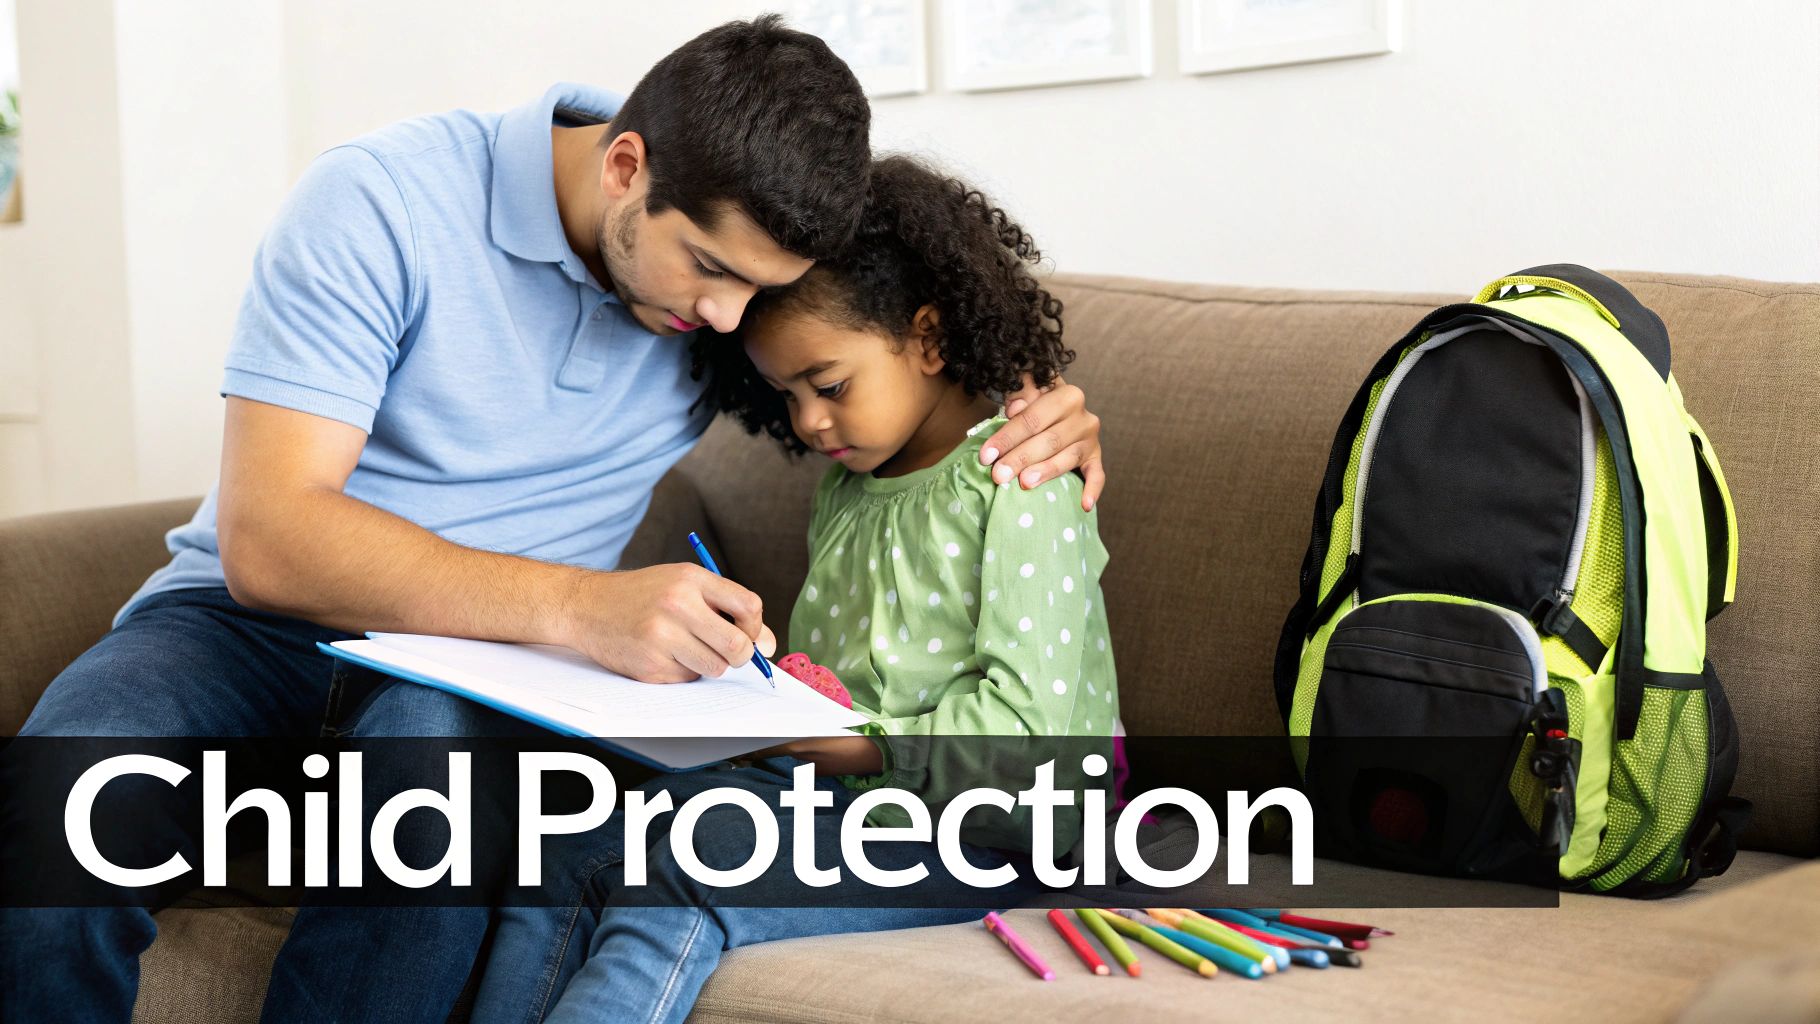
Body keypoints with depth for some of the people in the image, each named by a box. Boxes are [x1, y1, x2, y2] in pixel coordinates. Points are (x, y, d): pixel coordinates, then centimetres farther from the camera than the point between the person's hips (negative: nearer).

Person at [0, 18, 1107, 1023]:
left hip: (471, 669, 3)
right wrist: (580, 606, -35)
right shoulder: (381, 202, -16)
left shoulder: (736, 254, 0)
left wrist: (1052, 416, -7)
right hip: (250, 621, -2)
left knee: (431, 745, -37)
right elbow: (265, 538, -23)